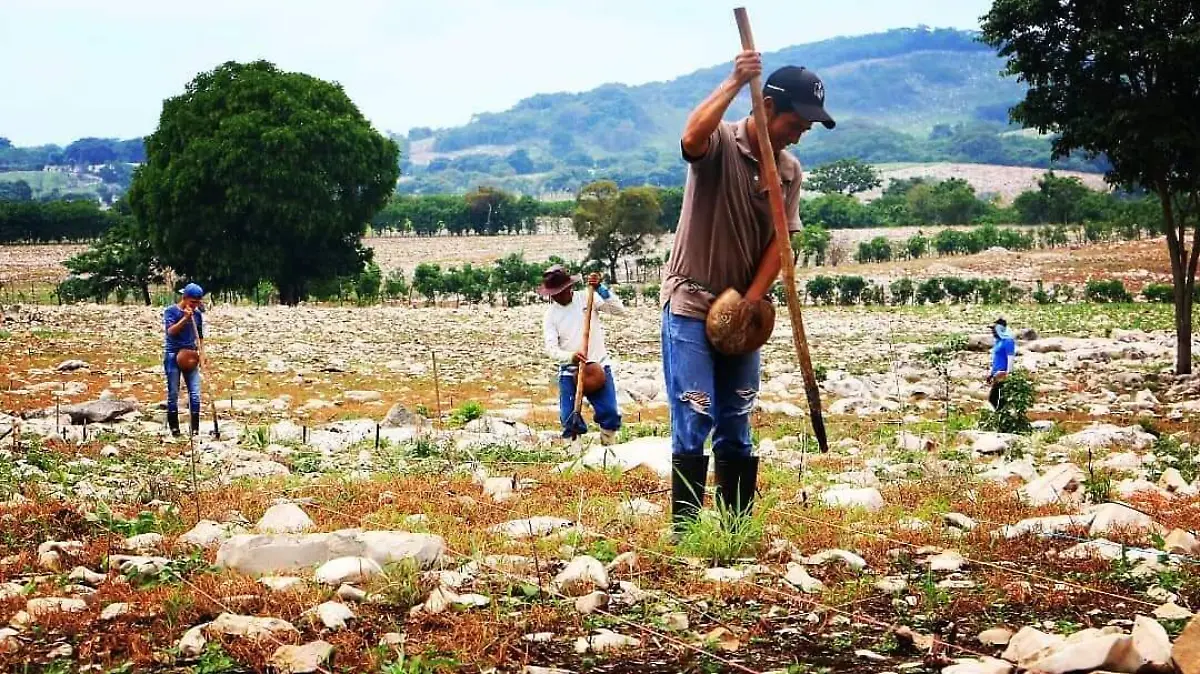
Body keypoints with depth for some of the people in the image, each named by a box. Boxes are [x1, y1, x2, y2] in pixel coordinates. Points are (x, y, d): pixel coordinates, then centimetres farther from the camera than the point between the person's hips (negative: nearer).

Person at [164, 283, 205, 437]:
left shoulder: (197, 314, 6)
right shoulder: (171, 311, -5)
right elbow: (170, 331, -18)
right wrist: (185, 318, -26)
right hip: (173, 355, -3)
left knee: (195, 394, -2)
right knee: (173, 394, 2)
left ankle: (195, 429, 3)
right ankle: (174, 428, 9)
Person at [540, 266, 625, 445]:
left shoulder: (587, 298, -1)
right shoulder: (550, 315, 0)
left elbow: (619, 310, -10)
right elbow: (552, 349, -10)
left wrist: (601, 289, -22)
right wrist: (571, 357, -30)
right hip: (569, 372, 1)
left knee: (610, 414, -11)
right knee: (570, 420, -8)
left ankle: (609, 447, 12)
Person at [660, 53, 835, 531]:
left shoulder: (789, 170, 5)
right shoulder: (721, 143, -10)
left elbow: (780, 242, -1)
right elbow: (692, 137, -36)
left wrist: (751, 301, -12)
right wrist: (735, 82, -35)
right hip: (690, 305, -6)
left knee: (737, 430, 10)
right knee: (694, 425, -9)